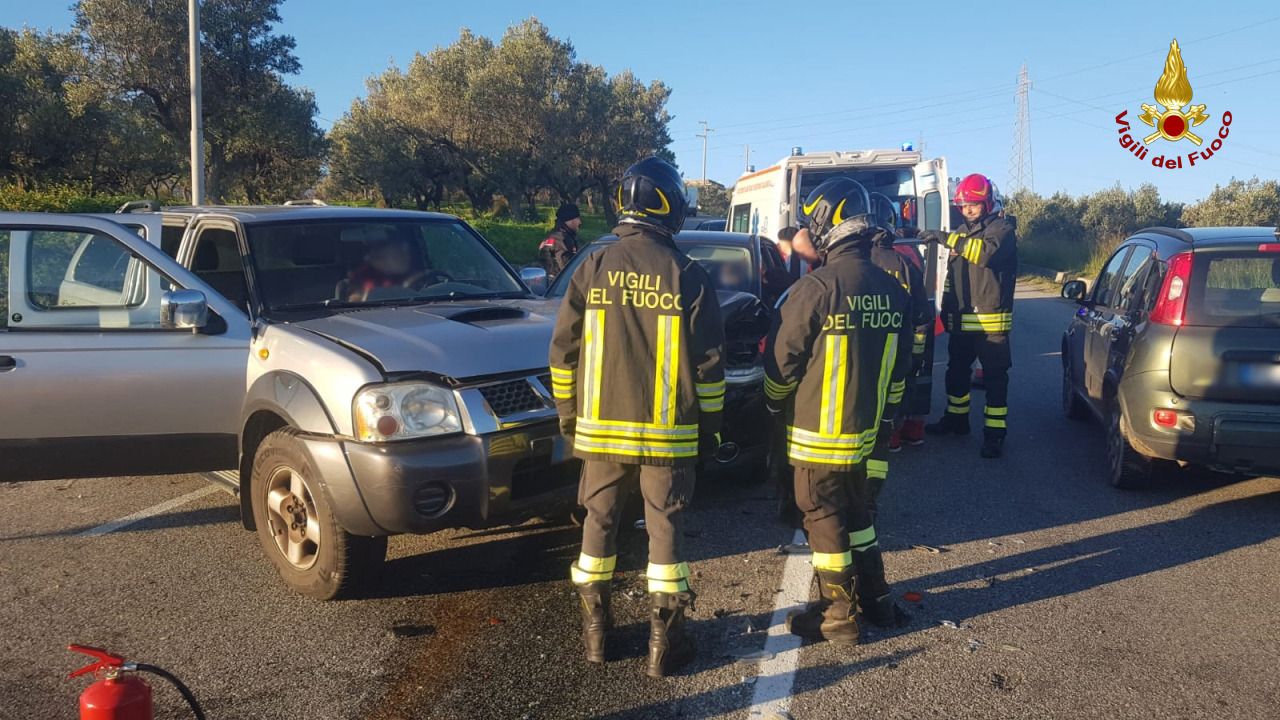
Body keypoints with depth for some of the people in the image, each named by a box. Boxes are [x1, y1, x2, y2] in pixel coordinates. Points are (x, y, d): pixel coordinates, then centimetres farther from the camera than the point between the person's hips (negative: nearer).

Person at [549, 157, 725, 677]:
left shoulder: (593, 269, -1)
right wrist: (709, 421, 8)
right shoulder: (687, 276, -6)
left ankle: (595, 631, 23)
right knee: (664, 530, 7)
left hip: (601, 427, 2)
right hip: (669, 433, -2)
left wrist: (568, 414, 12)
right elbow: (709, 361, -3)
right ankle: (664, 641, 13)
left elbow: (563, 351, 1)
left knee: (599, 524, 14)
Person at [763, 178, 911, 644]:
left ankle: (838, 616, 12)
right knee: (858, 511, 22)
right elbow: (899, 368, 11)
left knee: (824, 518, 5)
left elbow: (783, 360, -13)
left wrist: (775, 405, 5)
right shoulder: (892, 291, 2)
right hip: (868, 430, 7)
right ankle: (870, 593, 34)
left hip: (819, 432, -7)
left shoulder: (817, 288, -21)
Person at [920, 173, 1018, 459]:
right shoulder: (962, 233, 16)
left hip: (991, 321, -7)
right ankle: (956, 419, 34)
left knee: (995, 377, -4)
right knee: (957, 372, 18)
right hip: (961, 321, 8)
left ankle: (994, 433, -1)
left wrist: (947, 239, -30)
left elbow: (987, 252, -29)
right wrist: (947, 310, 19)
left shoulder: (1002, 229, -6)